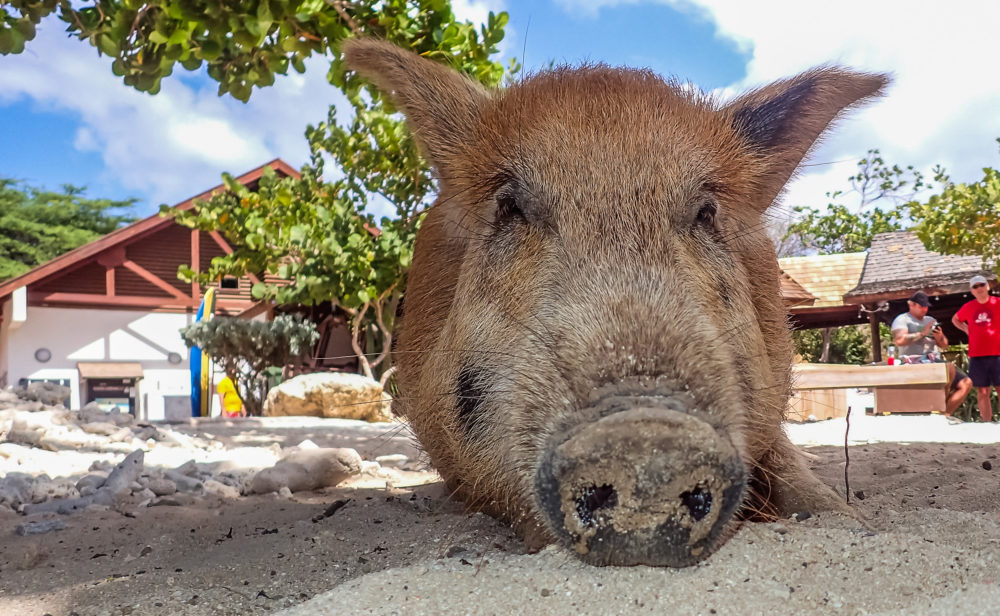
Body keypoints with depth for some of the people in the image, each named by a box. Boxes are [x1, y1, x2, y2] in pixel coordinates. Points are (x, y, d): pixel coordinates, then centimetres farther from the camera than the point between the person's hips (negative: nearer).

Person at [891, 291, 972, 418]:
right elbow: (899, 340, -18)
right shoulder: (902, 320, 2)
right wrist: (922, 333, -15)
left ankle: (945, 414, -5)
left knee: (966, 383, -5)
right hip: (916, 363, -8)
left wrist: (940, 337, -1)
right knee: (949, 367, -32)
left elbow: (944, 345, 22)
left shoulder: (931, 320, 25)